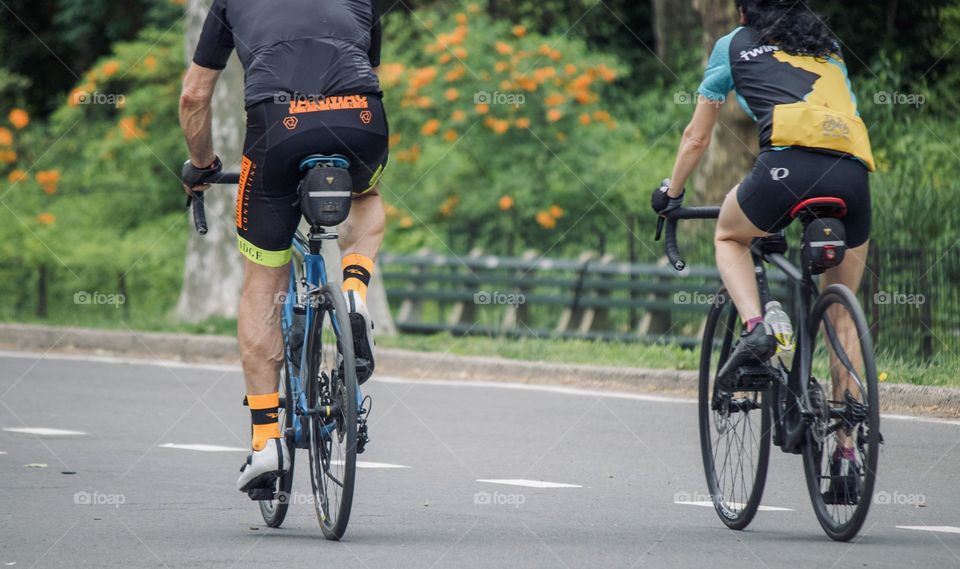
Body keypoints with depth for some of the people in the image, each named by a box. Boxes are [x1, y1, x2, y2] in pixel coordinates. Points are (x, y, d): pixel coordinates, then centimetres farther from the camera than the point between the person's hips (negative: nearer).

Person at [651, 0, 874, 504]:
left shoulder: (736, 45, 23)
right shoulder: (829, 48, 33)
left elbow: (696, 138, 29)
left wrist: (671, 194, 43)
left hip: (790, 160, -4)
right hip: (855, 172, 4)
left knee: (729, 236, 29)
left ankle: (754, 328, 2)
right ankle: (847, 451, 11)